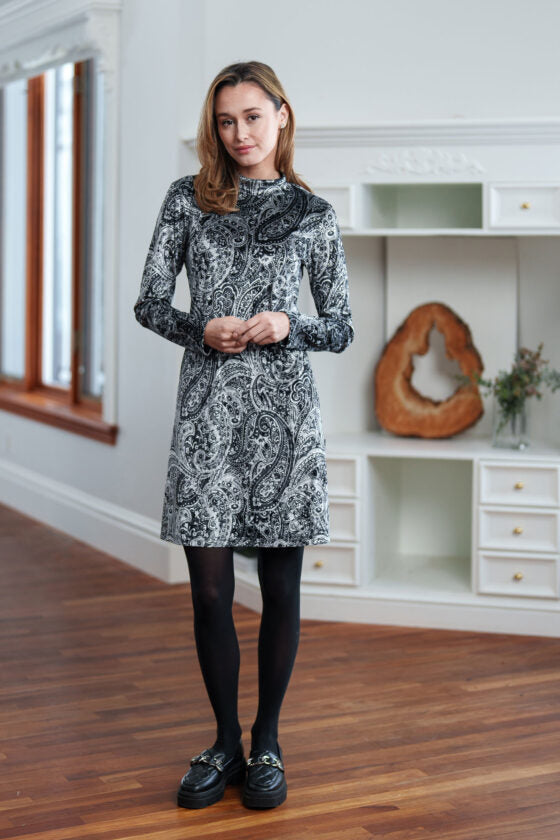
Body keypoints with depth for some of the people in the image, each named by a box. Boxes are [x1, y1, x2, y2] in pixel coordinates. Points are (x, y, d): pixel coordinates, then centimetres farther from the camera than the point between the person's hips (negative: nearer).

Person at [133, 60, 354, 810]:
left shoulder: (312, 214, 6)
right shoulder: (187, 199, 8)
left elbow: (341, 328, 7)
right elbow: (149, 302, 7)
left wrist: (287, 325, -13)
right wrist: (202, 331, -12)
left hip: (283, 410, 0)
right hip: (207, 410, 1)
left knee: (280, 587, 6)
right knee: (210, 589, 3)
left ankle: (267, 742, 22)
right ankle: (225, 742, 22)